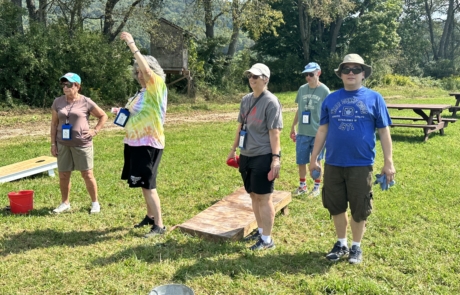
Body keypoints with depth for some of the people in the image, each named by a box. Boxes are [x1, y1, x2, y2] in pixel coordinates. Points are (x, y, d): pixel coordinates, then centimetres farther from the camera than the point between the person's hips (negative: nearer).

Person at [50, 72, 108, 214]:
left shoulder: (86, 102, -5)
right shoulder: (58, 102, 4)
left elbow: (103, 116, 5)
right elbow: (54, 124, 9)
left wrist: (95, 130, -6)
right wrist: (53, 143, 4)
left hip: (82, 144, -3)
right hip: (63, 144, 3)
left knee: (87, 174, 3)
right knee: (63, 175, 8)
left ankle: (95, 203, 17)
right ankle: (65, 203, 25)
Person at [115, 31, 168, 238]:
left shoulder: (158, 87, -9)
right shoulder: (141, 93, 14)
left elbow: (147, 69, -26)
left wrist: (132, 45, -25)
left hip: (149, 144, -8)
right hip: (135, 143, 9)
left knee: (148, 185, -7)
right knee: (143, 184, 16)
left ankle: (159, 225, 1)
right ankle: (150, 216, 31)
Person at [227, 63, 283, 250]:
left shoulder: (271, 102, -12)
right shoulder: (246, 99, 10)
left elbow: (274, 132, -16)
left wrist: (276, 157, -20)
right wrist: (233, 149, 20)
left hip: (263, 157, -8)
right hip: (246, 156, 8)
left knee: (264, 198, -2)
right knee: (253, 195, 16)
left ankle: (267, 239, 8)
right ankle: (260, 230, 31)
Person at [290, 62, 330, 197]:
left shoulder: (324, 91, -7)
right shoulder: (302, 89, 6)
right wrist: (293, 127, 16)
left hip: (318, 133, -4)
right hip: (302, 132, 4)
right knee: (301, 161, 10)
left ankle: (317, 187, 23)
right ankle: (302, 186, 27)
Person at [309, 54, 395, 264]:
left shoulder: (374, 98, -1)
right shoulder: (331, 99, 6)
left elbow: (384, 132, 0)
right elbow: (322, 130, 10)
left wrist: (388, 162, -4)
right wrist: (314, 158, 8)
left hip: (361, 164, -2)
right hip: (333, 163, 3)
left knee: (359, 209, 8)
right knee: (336, 206, 12)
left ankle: (356, 247, 28)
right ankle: (341, 244, 32)